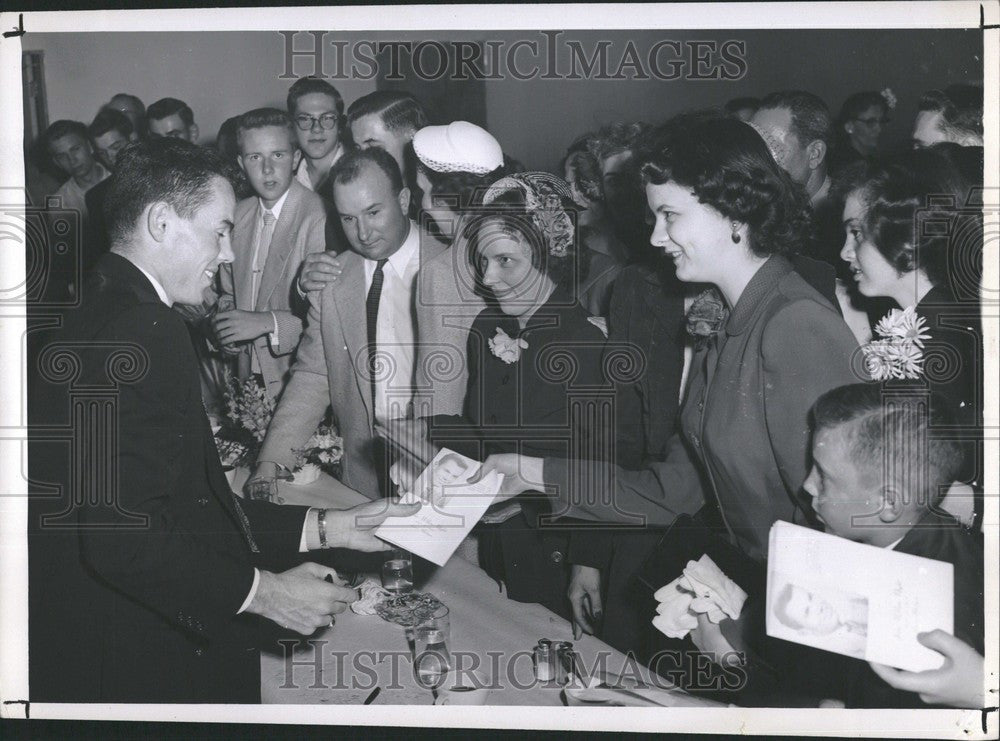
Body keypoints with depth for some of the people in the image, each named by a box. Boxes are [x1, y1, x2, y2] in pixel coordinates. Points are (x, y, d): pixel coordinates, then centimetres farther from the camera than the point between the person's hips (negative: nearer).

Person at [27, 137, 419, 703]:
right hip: (137, 671, -10)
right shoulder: (143, 332, -19)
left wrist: (326, 528, 10)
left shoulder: (105, 315, 13)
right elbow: (125, 535, -26)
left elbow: (188, 508, 11)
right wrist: (260, 592, -18)